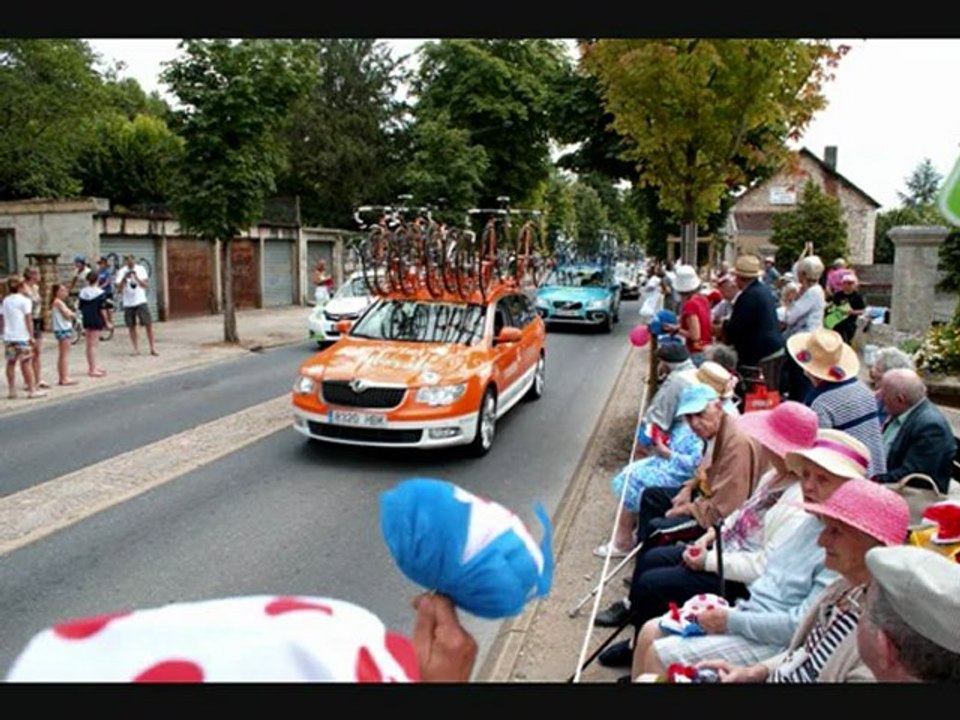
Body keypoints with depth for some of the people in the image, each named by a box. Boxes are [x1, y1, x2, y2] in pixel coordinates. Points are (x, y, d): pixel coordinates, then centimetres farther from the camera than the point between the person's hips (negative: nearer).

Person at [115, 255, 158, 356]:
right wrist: (125, 278, -25)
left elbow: (146, 285, -6)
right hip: (128, 303, 1)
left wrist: (137, 278, -21)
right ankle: (136, 349, 13)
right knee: (131, 327, 4)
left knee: (148, 324, -7)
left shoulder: (141, 269, 2)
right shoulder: (122, 272, 1)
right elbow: (119, 286, -10)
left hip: (141, 301, -1)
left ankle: (153, 348, -1)